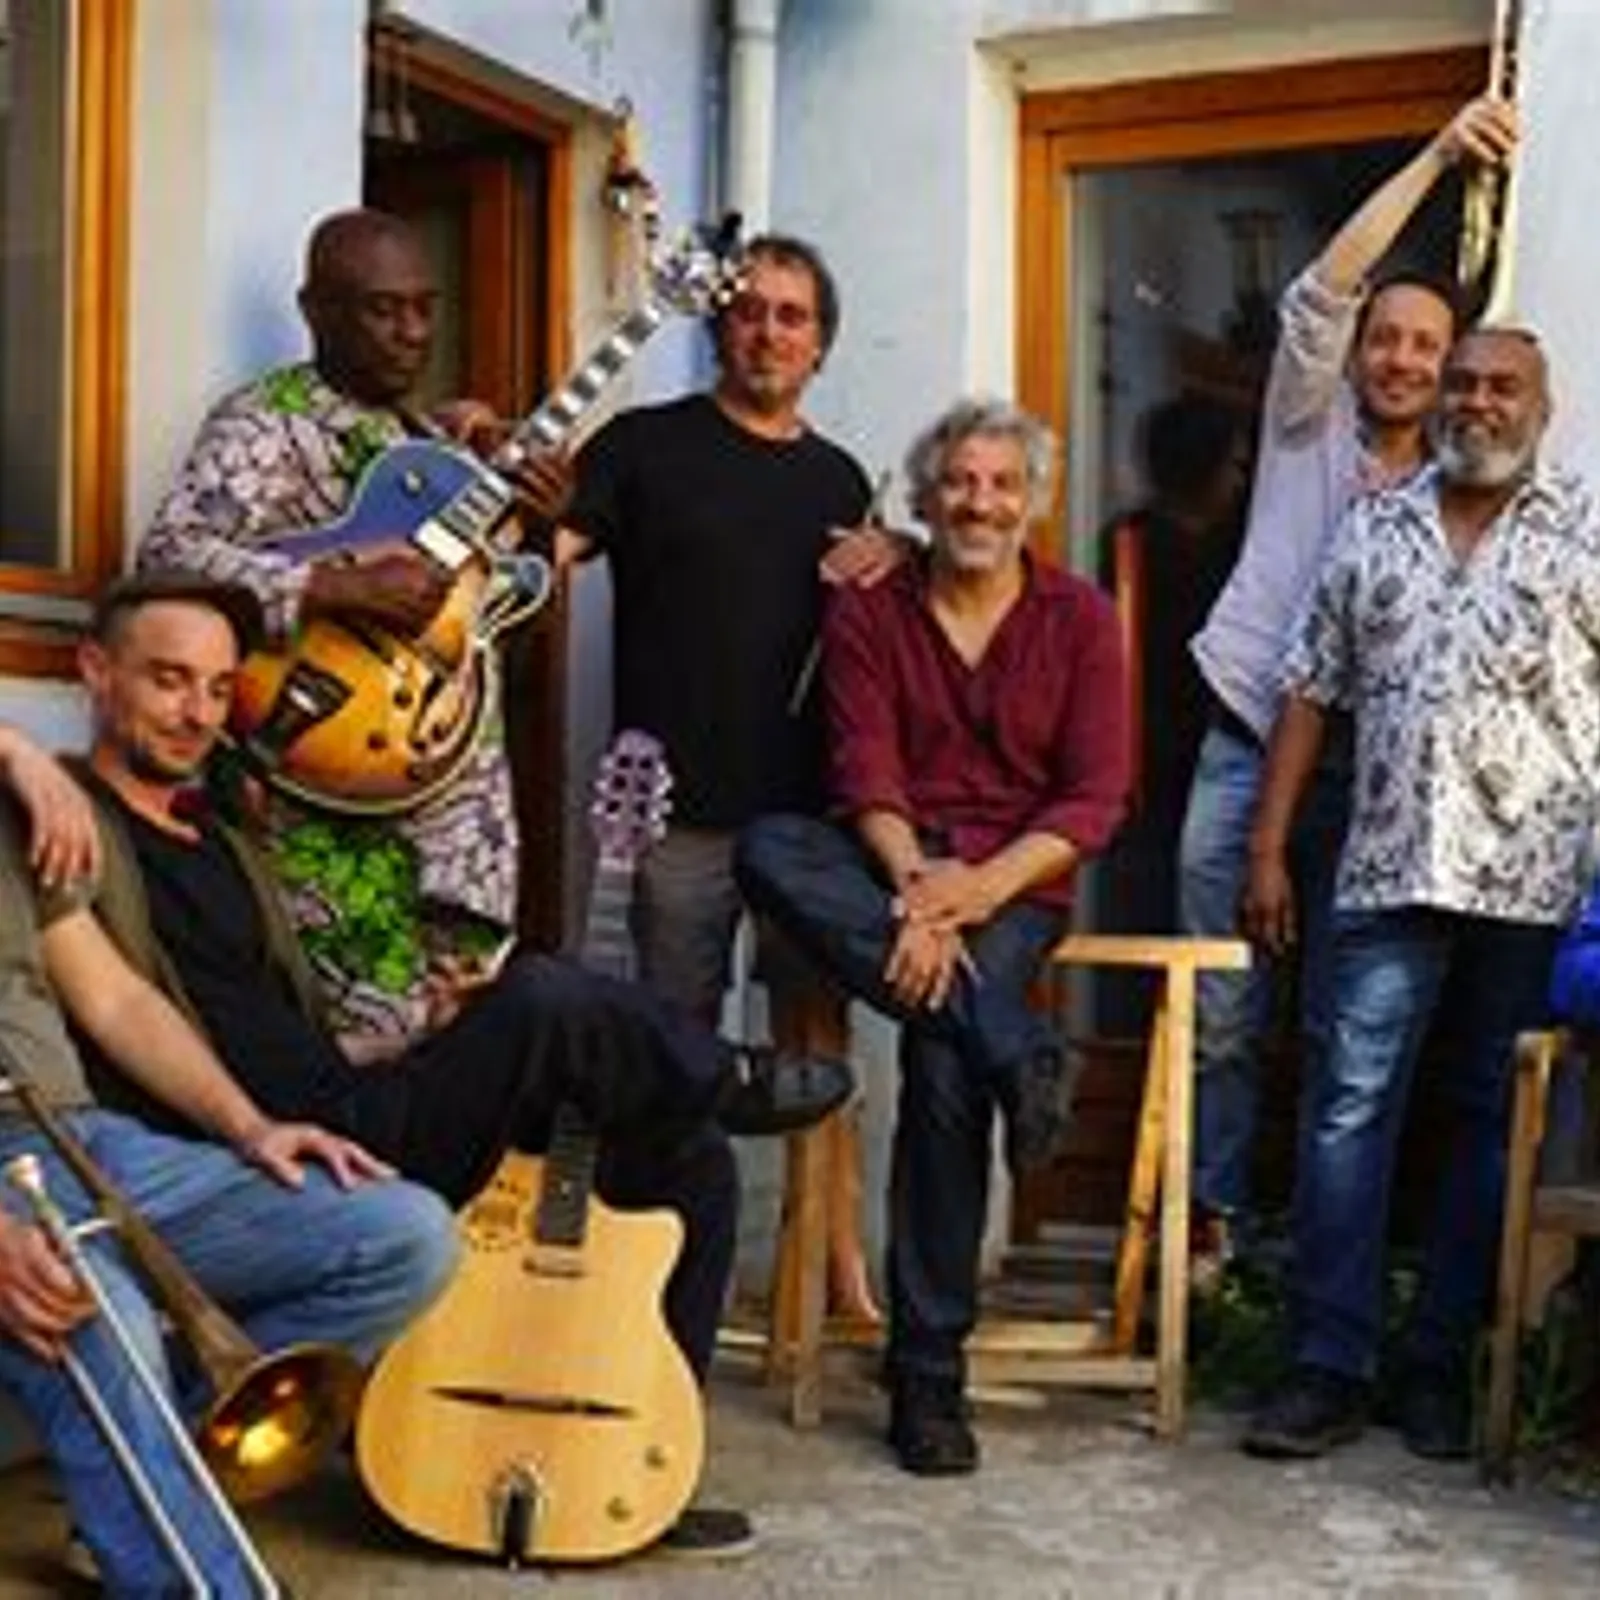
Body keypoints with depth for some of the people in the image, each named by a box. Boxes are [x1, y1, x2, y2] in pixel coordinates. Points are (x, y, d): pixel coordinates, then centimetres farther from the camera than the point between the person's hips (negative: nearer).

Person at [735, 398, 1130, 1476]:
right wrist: (915, 885, -21)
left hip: (1016, 879, -2)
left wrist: (980, 886, -17)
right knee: (767, 849, -31)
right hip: (891, 864, 2)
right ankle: (1016, 1051, -35)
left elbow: (1095, 800, -2)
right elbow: (868, 779, -2)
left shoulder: (1080, 620, 5)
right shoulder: (869, 611, 8)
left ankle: (930, 1373, -18)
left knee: (946, 1061, -30)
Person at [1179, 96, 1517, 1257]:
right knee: (1221, 1016, 1)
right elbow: (1323, 292, -7)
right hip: (1249, 749, -1)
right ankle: (1217, 1220, 14)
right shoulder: (1308, 427, 6)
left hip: (1366, 771, 1)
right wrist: (1437, 159, -13)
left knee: (1345, 1027, 4)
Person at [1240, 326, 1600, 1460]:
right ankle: (1330, 1366, 1)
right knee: (1351, 1108, -4)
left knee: (1489, 1122, 7)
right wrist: (1269, 850, 5)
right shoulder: (1374, 529, 12)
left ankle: (1443, 1366, 16)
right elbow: (1312, 694, 11)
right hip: (1391, 870, 2)